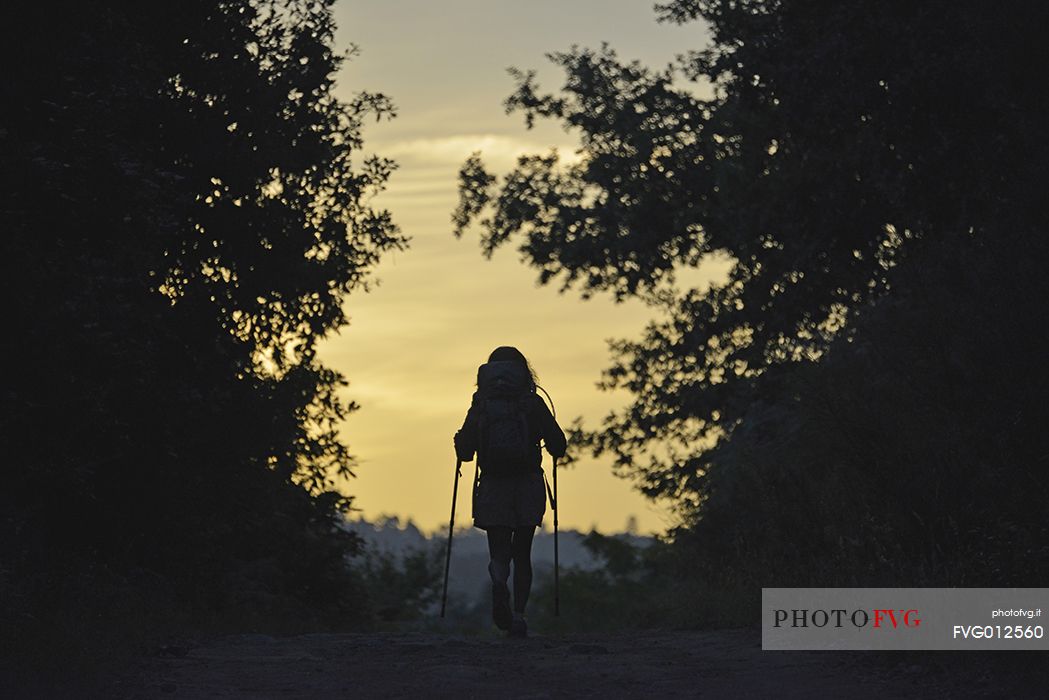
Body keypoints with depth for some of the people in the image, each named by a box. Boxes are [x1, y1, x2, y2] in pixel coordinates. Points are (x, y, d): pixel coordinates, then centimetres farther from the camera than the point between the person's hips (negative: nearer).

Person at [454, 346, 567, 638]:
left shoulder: (480, 406, 1)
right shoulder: (534, 404, 0)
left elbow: (464, 453, -2)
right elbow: (558, 447, 0)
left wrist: (460, 438, 20)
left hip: (492, 488, 0)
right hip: (528, 486, 0)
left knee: (499, 554, 3)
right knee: (522, 554, 14)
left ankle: (499, 583, -31)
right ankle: (518, 615, 2)